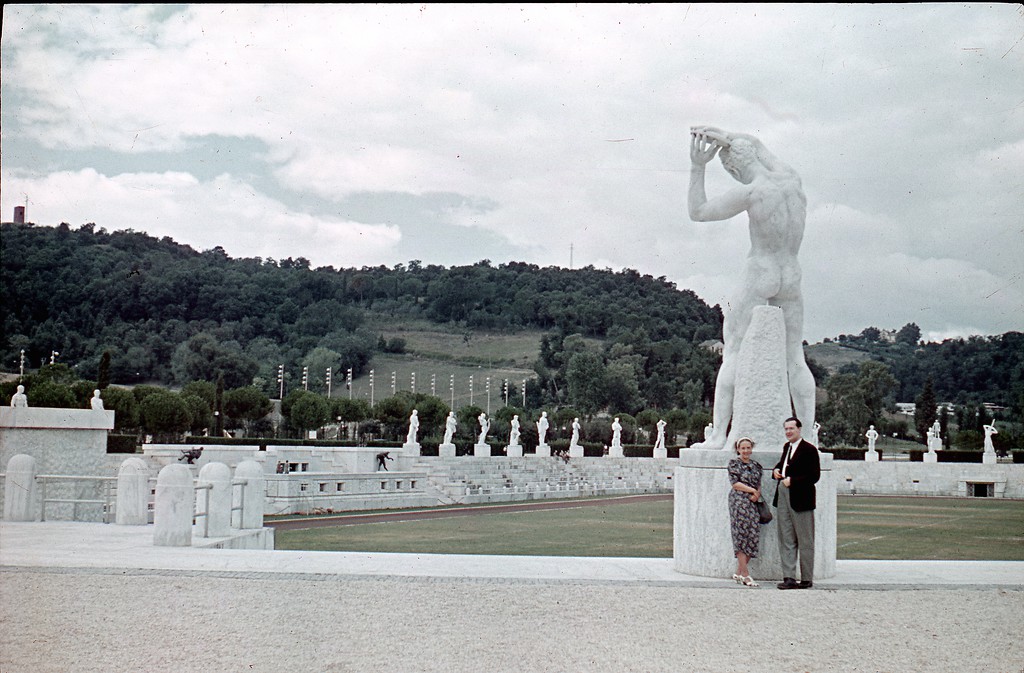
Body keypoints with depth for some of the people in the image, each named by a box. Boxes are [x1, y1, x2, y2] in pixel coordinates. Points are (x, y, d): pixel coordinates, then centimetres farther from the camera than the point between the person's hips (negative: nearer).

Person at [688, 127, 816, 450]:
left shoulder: (750, 192, -15)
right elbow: (755, 145, 23)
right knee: (795, 357, 10)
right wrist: (723, 136, 13)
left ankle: (718, 436, -6)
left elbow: (697, 212, -7)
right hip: (792, 277, 6)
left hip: (758, 275, -6)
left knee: (733, 354, -3)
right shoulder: (791, 179, 4)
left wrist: (697, 167, -4)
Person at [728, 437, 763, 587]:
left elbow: (759, 485, 17)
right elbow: (735, 483, -6)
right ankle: (745, 574, -6)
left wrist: (757, 494, -3)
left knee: (753, 536, 1)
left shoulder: (756, 465, 16)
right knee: (741, 535, -7)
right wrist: (753, 490, -8)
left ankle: (739, 572, 9)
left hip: (753, 503, 6)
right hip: (739, 502, -6)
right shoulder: (734, 463, 1)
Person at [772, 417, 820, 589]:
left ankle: (807, 579, 9)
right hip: (783, 497, 8)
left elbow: (815, 476, -16)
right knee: (786, 540, 7)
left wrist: (792, 481, -19)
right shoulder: (787, 447, 15)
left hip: (800, 499, -8)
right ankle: (789, 578, 9)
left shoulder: (809, 449, -10)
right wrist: (776, 470, 7)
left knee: (805, 541, 2)